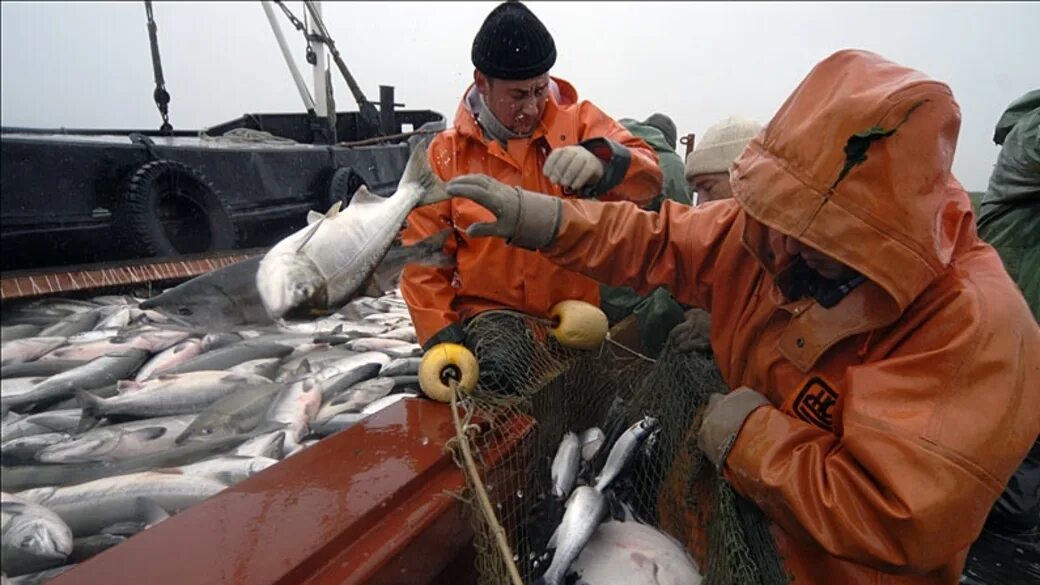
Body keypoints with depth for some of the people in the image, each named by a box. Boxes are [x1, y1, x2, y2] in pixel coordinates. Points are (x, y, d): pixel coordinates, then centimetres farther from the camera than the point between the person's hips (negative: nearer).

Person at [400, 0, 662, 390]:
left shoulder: (579, 121, 3)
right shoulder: (446, 153, 4)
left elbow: (647, 180, -9)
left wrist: (601, 160, -31)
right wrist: (442, 339, -6)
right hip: (489, 313, -2)